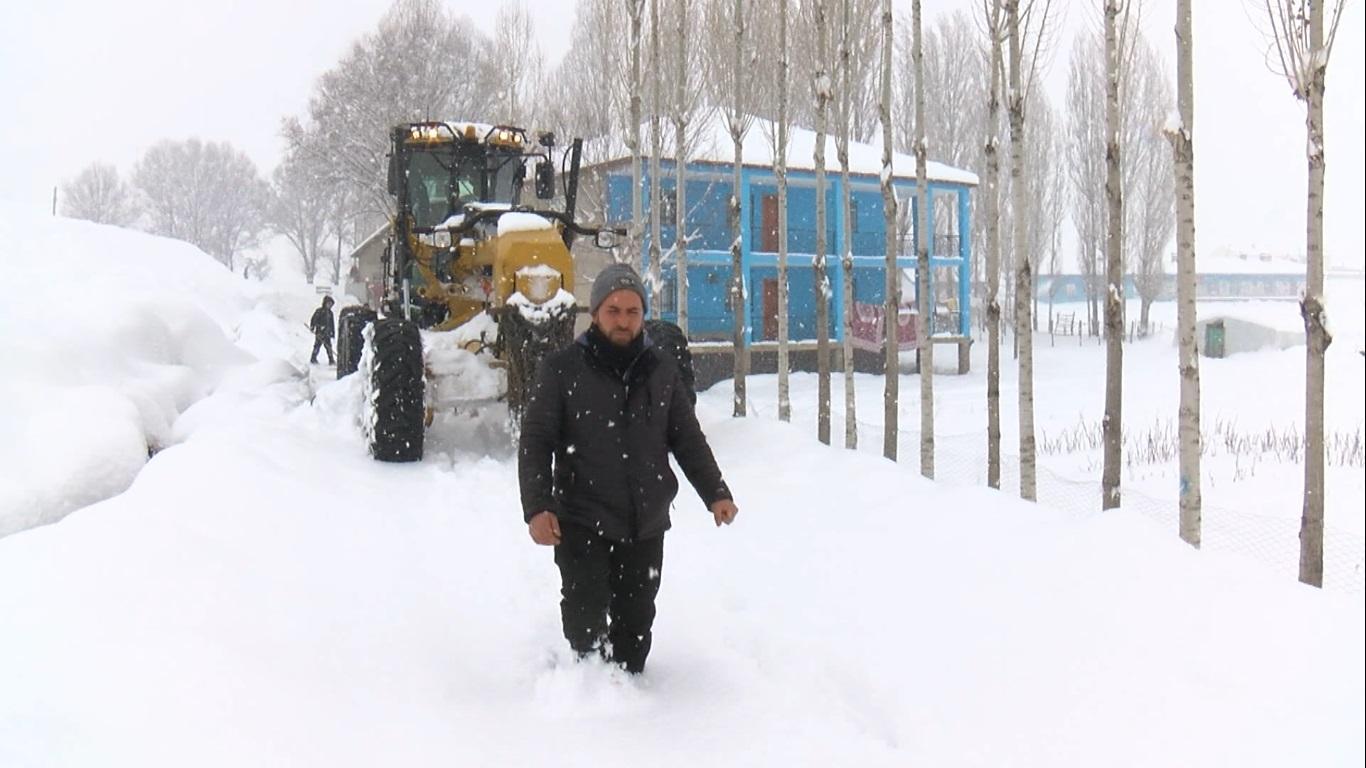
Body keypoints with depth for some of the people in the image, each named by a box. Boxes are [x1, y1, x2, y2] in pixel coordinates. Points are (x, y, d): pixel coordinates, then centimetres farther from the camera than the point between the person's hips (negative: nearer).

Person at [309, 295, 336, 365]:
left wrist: (333, 332, 16)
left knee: (328, 346, 3)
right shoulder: (319, 311, -3)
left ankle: (331, 360, 3)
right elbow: (313, 319, -6)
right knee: (317, 345, -3)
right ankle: (313, 359, 7)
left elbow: (332, 324, 19)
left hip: (327, 333, 5)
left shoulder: (330, 313, 15)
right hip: (319, 332, -5)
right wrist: (312, 327, -15)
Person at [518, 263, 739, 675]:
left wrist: (715, 493, 7)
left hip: (646, 525, 3)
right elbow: (535, 443, -5)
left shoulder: (662, 369, 7)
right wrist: (537, 508, -15)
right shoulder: (562, 369, -4)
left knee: (635, 626, 12)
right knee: (586, 624, -5)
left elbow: (688, 439, 15)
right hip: (582, 523, -3)